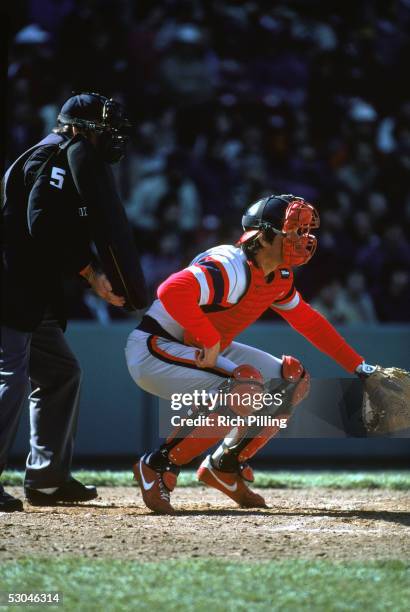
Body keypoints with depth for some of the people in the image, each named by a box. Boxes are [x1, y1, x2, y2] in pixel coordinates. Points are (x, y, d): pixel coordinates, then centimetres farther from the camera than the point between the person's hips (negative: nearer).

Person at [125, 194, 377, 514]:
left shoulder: (279, 278, 3)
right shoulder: (232, 268, -27)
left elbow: (308, 320, 18)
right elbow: (172, 292, -43)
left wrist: (358, 366, 16)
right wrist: (210, 340, -34)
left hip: (209, 350, 10)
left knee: (294, 380, 6)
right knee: (245, 388, -32)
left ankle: (225, 467, 14)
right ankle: (157, 466, -19)